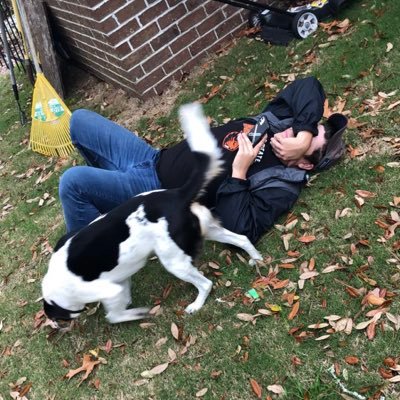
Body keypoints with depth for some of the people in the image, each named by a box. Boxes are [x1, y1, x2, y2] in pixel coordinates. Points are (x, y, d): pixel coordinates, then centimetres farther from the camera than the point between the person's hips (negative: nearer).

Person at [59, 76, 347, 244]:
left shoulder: (281, 186, -16)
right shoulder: (276, 121, 5)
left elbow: (240, 230, -27)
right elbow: (309, 86, 3)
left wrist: (239, 170, -28)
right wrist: (305, 133, -13)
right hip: (155, 158, 8)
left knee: (73, 182, -26)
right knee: (80, 120, 10)